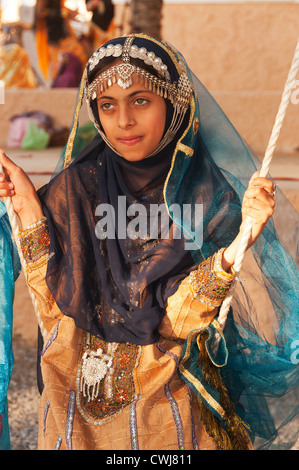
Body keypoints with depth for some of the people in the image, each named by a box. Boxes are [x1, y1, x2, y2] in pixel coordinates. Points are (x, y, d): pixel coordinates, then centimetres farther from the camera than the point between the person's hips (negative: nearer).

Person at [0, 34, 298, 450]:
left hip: (169, 404, -2)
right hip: (80, 402, 2)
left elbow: (177, 317, -19)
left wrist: (235, 247, -34)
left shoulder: (210, 197, -12)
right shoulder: (75, 187, -5)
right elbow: (57, 301, -9)